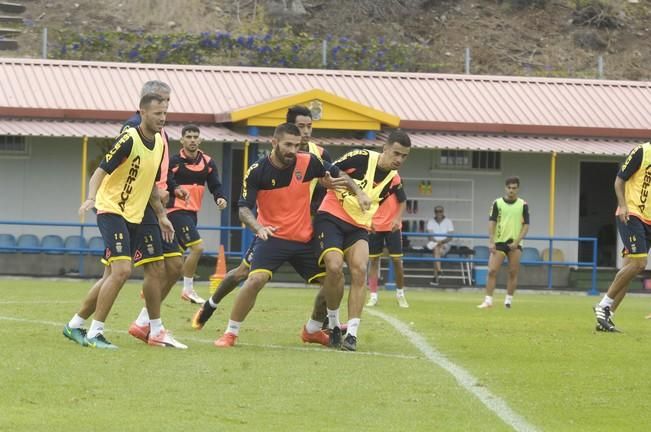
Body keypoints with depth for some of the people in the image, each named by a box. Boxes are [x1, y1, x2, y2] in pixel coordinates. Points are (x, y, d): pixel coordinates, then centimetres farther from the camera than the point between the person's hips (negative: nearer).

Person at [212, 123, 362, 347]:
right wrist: (258, 227, -33)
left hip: (304, 239, 4)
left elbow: (335, 175, 11)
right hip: (273, 237, -4)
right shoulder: (257, 172, -13)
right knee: (256, 279, -25)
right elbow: (244, 208, -14)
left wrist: (358, 191, 0)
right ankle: (231, 333, -10)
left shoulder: (308, 162, -6)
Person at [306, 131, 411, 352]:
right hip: (331, 217, -4)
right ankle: (333, 323, -1)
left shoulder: (394, 180, 5)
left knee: (360, 269, -20)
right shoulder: (361, 158, -12)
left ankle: (352, 333, -19)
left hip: (358, 227, 5)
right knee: (335, 266, -25)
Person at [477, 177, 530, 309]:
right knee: (492, 271, -9)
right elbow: (492, 222, 0)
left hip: (514, 243, 0)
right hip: (499, 242, 0)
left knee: (513, 273, 0)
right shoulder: (497, 203, 2)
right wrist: (491, 241, -9)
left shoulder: (523, 205, 2)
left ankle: (509, 300, 10)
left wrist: (517, 241, -9)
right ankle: (488, 300, -7)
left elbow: (526, 225, 2)